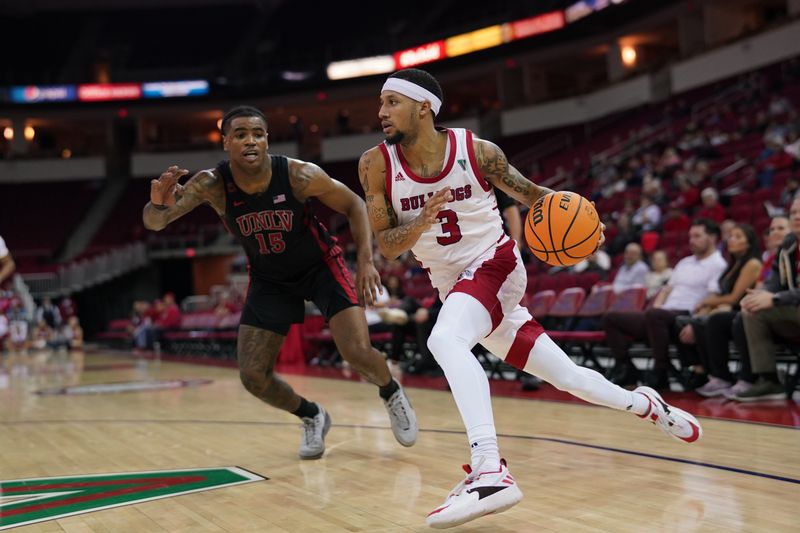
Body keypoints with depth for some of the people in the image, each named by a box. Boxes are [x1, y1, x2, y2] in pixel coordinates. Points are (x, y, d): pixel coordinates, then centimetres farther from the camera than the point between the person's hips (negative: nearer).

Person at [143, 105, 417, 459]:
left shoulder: (299, 175, -27)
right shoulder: (211, 185, -24)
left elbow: (353, 205, -12)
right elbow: (153, 223, -25)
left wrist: (366, 261, -20)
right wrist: (159, 204, -49)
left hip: (320, 266, -2)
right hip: (269, 280, 3)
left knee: (357, 352, -18)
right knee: (253, 376, -4)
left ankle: (392, 394, 18)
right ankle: (312, 417, 25)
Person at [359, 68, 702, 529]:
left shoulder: (477, 151, -13)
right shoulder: (377, 164, -8)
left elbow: (530, 194, 2)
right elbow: (386, 246, -6)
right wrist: (421, 223, -27)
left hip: (494, 263, -4)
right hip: (454, 285, 4)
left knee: (444, 339, -35)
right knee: (566, 376, 12)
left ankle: (491, 471, -40)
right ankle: (645, 405, 39)